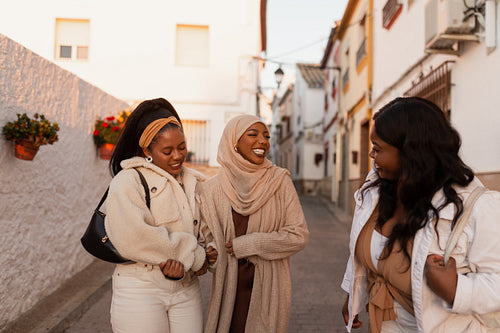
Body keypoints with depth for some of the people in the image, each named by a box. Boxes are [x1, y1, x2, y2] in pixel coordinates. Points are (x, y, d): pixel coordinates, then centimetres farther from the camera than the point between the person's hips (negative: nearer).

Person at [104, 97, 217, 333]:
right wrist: (195, 256, -13)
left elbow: (204, 231, 8)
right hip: (140, 291, -5)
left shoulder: (193, 183, 11)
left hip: (186, 289, 5)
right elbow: (134, 239, -21)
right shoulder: (128, 181, -9)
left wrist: (184, 264, -14)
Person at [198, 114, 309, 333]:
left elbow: (299, 235, -7)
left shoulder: (279, 181, -4)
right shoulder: (212, 189, -2)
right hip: (230, 288, 0)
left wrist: (248, 245, -13)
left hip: (269, 288, 0)